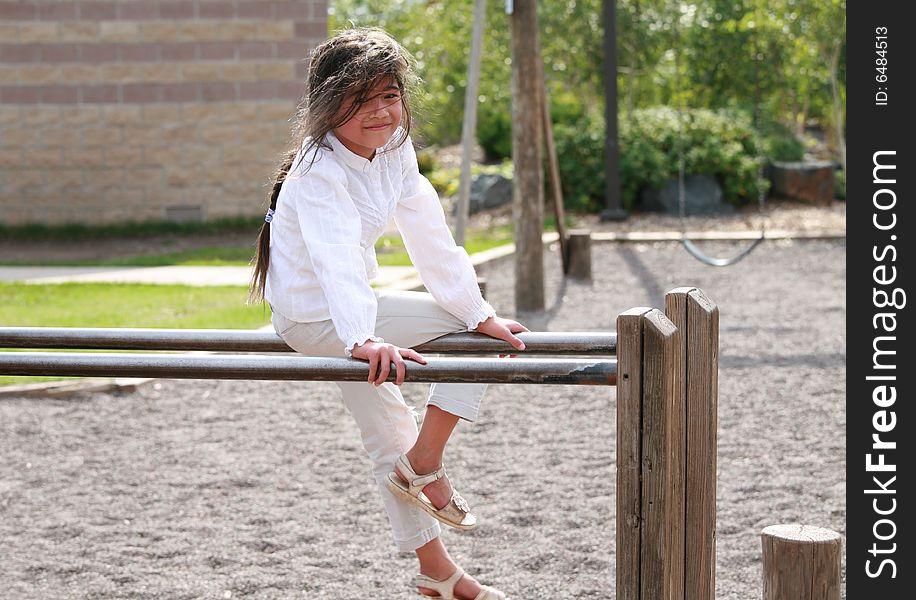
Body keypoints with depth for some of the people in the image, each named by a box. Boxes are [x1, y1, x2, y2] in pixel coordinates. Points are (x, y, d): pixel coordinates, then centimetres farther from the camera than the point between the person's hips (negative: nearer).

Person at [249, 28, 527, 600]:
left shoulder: (395, 150, -4)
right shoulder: (320, 172, -28)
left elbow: (431, 240, -4)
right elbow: (336, 257, -45)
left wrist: (480, 312, -10)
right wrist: (364, 338, -60)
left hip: (345, 317, 9)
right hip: (315, 316, -8)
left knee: (389, 435, 17)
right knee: (473, 333, -12)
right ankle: (423, 464, -2)